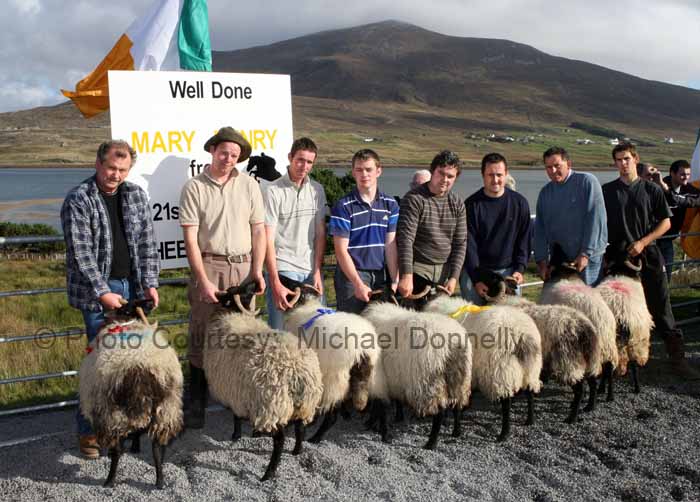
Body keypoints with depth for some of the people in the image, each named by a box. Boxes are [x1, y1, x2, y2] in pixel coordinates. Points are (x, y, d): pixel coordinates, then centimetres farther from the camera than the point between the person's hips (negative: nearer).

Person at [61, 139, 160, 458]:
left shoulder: (136, 195, 7)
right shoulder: (78, 200, -7)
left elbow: (147, 243, 9)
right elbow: (80, 253, -12)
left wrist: (150, 283, 0)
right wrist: (103, 292, -17)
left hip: (133, 287, 5)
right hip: (98, 291, -5)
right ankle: (89, 430, 6)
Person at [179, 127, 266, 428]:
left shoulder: (249, 185, 8)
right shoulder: (194, 188, -1)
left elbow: (259, 230, 10)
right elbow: (190, 239, -5)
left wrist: (258, 271, 0)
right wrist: (204, 281, -11)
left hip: (243, 267, 3)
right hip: (208, 266, -2)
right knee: (202, 335, 1)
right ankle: (196, 405, 11)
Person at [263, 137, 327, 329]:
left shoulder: (317, 190, 9)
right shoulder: (274, 191, -6)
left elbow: (320, 233, 10)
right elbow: (268, 240, -9)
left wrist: (317, 271, 1)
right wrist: (275, 284, -14)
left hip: (311, 271, 4)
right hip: (282, 270, -4)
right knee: (280, 329, -3)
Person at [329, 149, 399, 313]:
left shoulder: (390, 204, 7)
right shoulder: (343, 206, -6)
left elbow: (391, 246, 4)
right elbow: (341, 250, -8)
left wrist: (395, 281, -5)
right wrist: (358, 284, -15)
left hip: (381, 276, 4)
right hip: (351, 275, -4)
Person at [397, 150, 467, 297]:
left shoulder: (457, 204, 7)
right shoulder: (414, 199, -8)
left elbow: (460, 243, 7)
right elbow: (405, 239, -16)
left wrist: (454, 278, -3)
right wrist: (407, 276, -25)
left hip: (445, 271, 5)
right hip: (418, 270, -4)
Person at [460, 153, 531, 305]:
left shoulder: (519, 203, 2)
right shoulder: (472, 204, -4)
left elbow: (524, 239, 7)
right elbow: (469, 245, -6)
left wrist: (519, 269, -4)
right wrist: (476, 279, -13)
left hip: (507, 270, 2)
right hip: (476, 270, -1)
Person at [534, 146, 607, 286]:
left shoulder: (587, 181, -5)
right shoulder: (545, 192, 11)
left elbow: (596, 219, -11)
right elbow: (540, 229, 12)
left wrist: (586, 253, -14)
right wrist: (541, 260, 4)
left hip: (588, 258, -5)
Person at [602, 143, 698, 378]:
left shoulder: (651, 189, 4)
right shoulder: (607, 191, 6)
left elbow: (665, 222, 4)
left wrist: (643, 242, -8)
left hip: (648, 256, -1)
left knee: (661, 308, 0)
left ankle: (677, 358, 5)